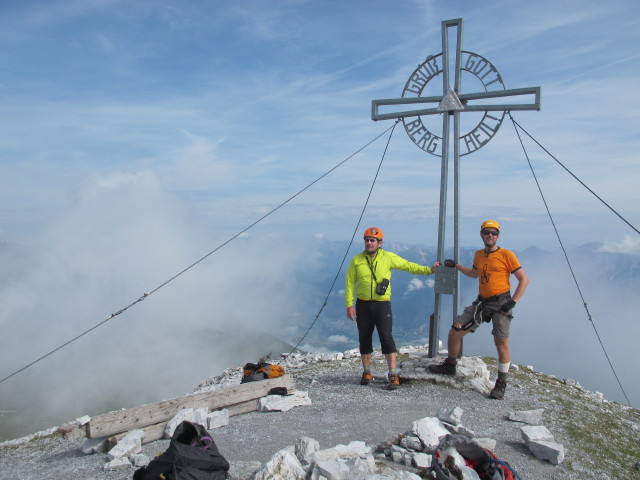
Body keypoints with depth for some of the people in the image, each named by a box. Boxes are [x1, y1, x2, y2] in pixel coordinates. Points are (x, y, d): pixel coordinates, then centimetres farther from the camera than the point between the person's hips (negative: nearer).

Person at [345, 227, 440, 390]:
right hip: (363, 305, 2)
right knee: (364, 338, 10)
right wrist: (349, 305, -5)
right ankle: (367, 372, 26)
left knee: (386, 336, -11)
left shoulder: (388, 258, 0)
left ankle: (393, 375, -2)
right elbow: (350, 283, 2)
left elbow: (408, 266, 8)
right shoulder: (356, 260, 2)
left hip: (382, 304, -2)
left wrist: (428, 270, 1)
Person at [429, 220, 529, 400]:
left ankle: (501, 384, 9)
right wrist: (456, 266, 26)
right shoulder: (479, 255, 12)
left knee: (501, 342, -10)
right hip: (481, 302, 6)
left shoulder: (506, 255, -6)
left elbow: (524, 280, -6)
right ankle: (449, 366, 22)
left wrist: (512, 302, -13)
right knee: (454, 332, 0)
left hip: (501, 303, -5)